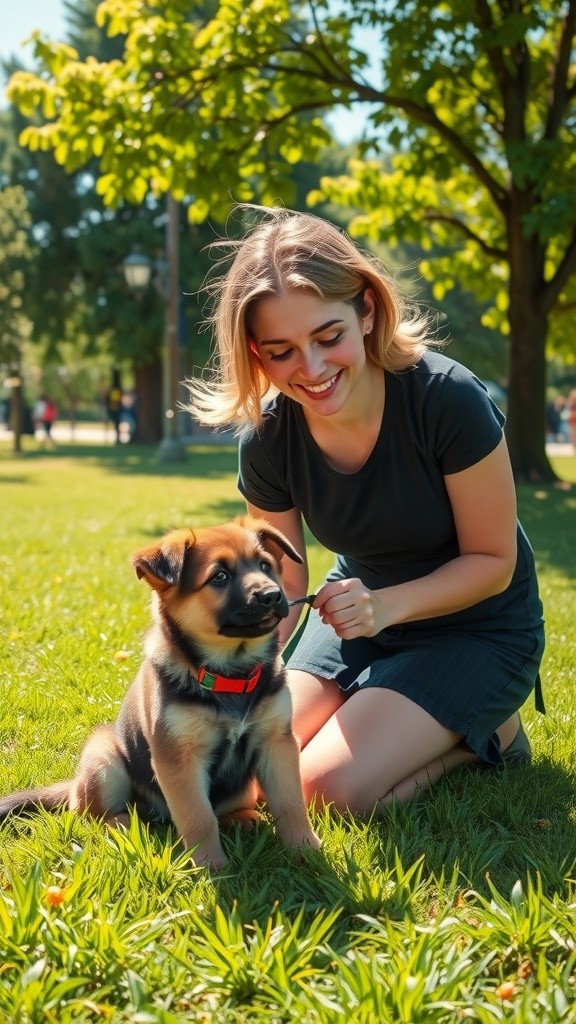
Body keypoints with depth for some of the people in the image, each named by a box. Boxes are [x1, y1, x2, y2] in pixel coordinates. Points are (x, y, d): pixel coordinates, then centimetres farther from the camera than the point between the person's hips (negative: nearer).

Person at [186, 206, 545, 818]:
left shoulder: (448, 400, -29)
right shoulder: (266, 440, -16)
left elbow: (494, 560, -19)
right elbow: (285, 592, -7)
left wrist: (385, 606, -34)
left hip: (476, 626, -5)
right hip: (361, 611, 5)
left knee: (335, 785, -20)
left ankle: (486, 735, 6)